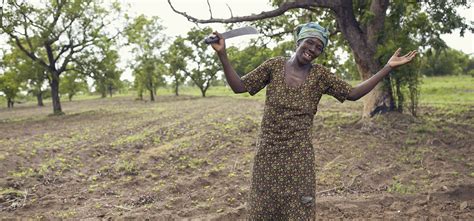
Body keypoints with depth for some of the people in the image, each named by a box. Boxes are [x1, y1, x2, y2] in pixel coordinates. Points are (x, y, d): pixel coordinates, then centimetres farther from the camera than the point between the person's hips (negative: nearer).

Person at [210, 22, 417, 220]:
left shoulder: (319, 75, 1)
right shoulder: (274, 65, -1)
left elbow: (353, 93, 0)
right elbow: (239, 86, -2)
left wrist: (388, 67, -3)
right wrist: (222, 54, -12)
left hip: (299, 154, 0)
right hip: (268, 152, 0)